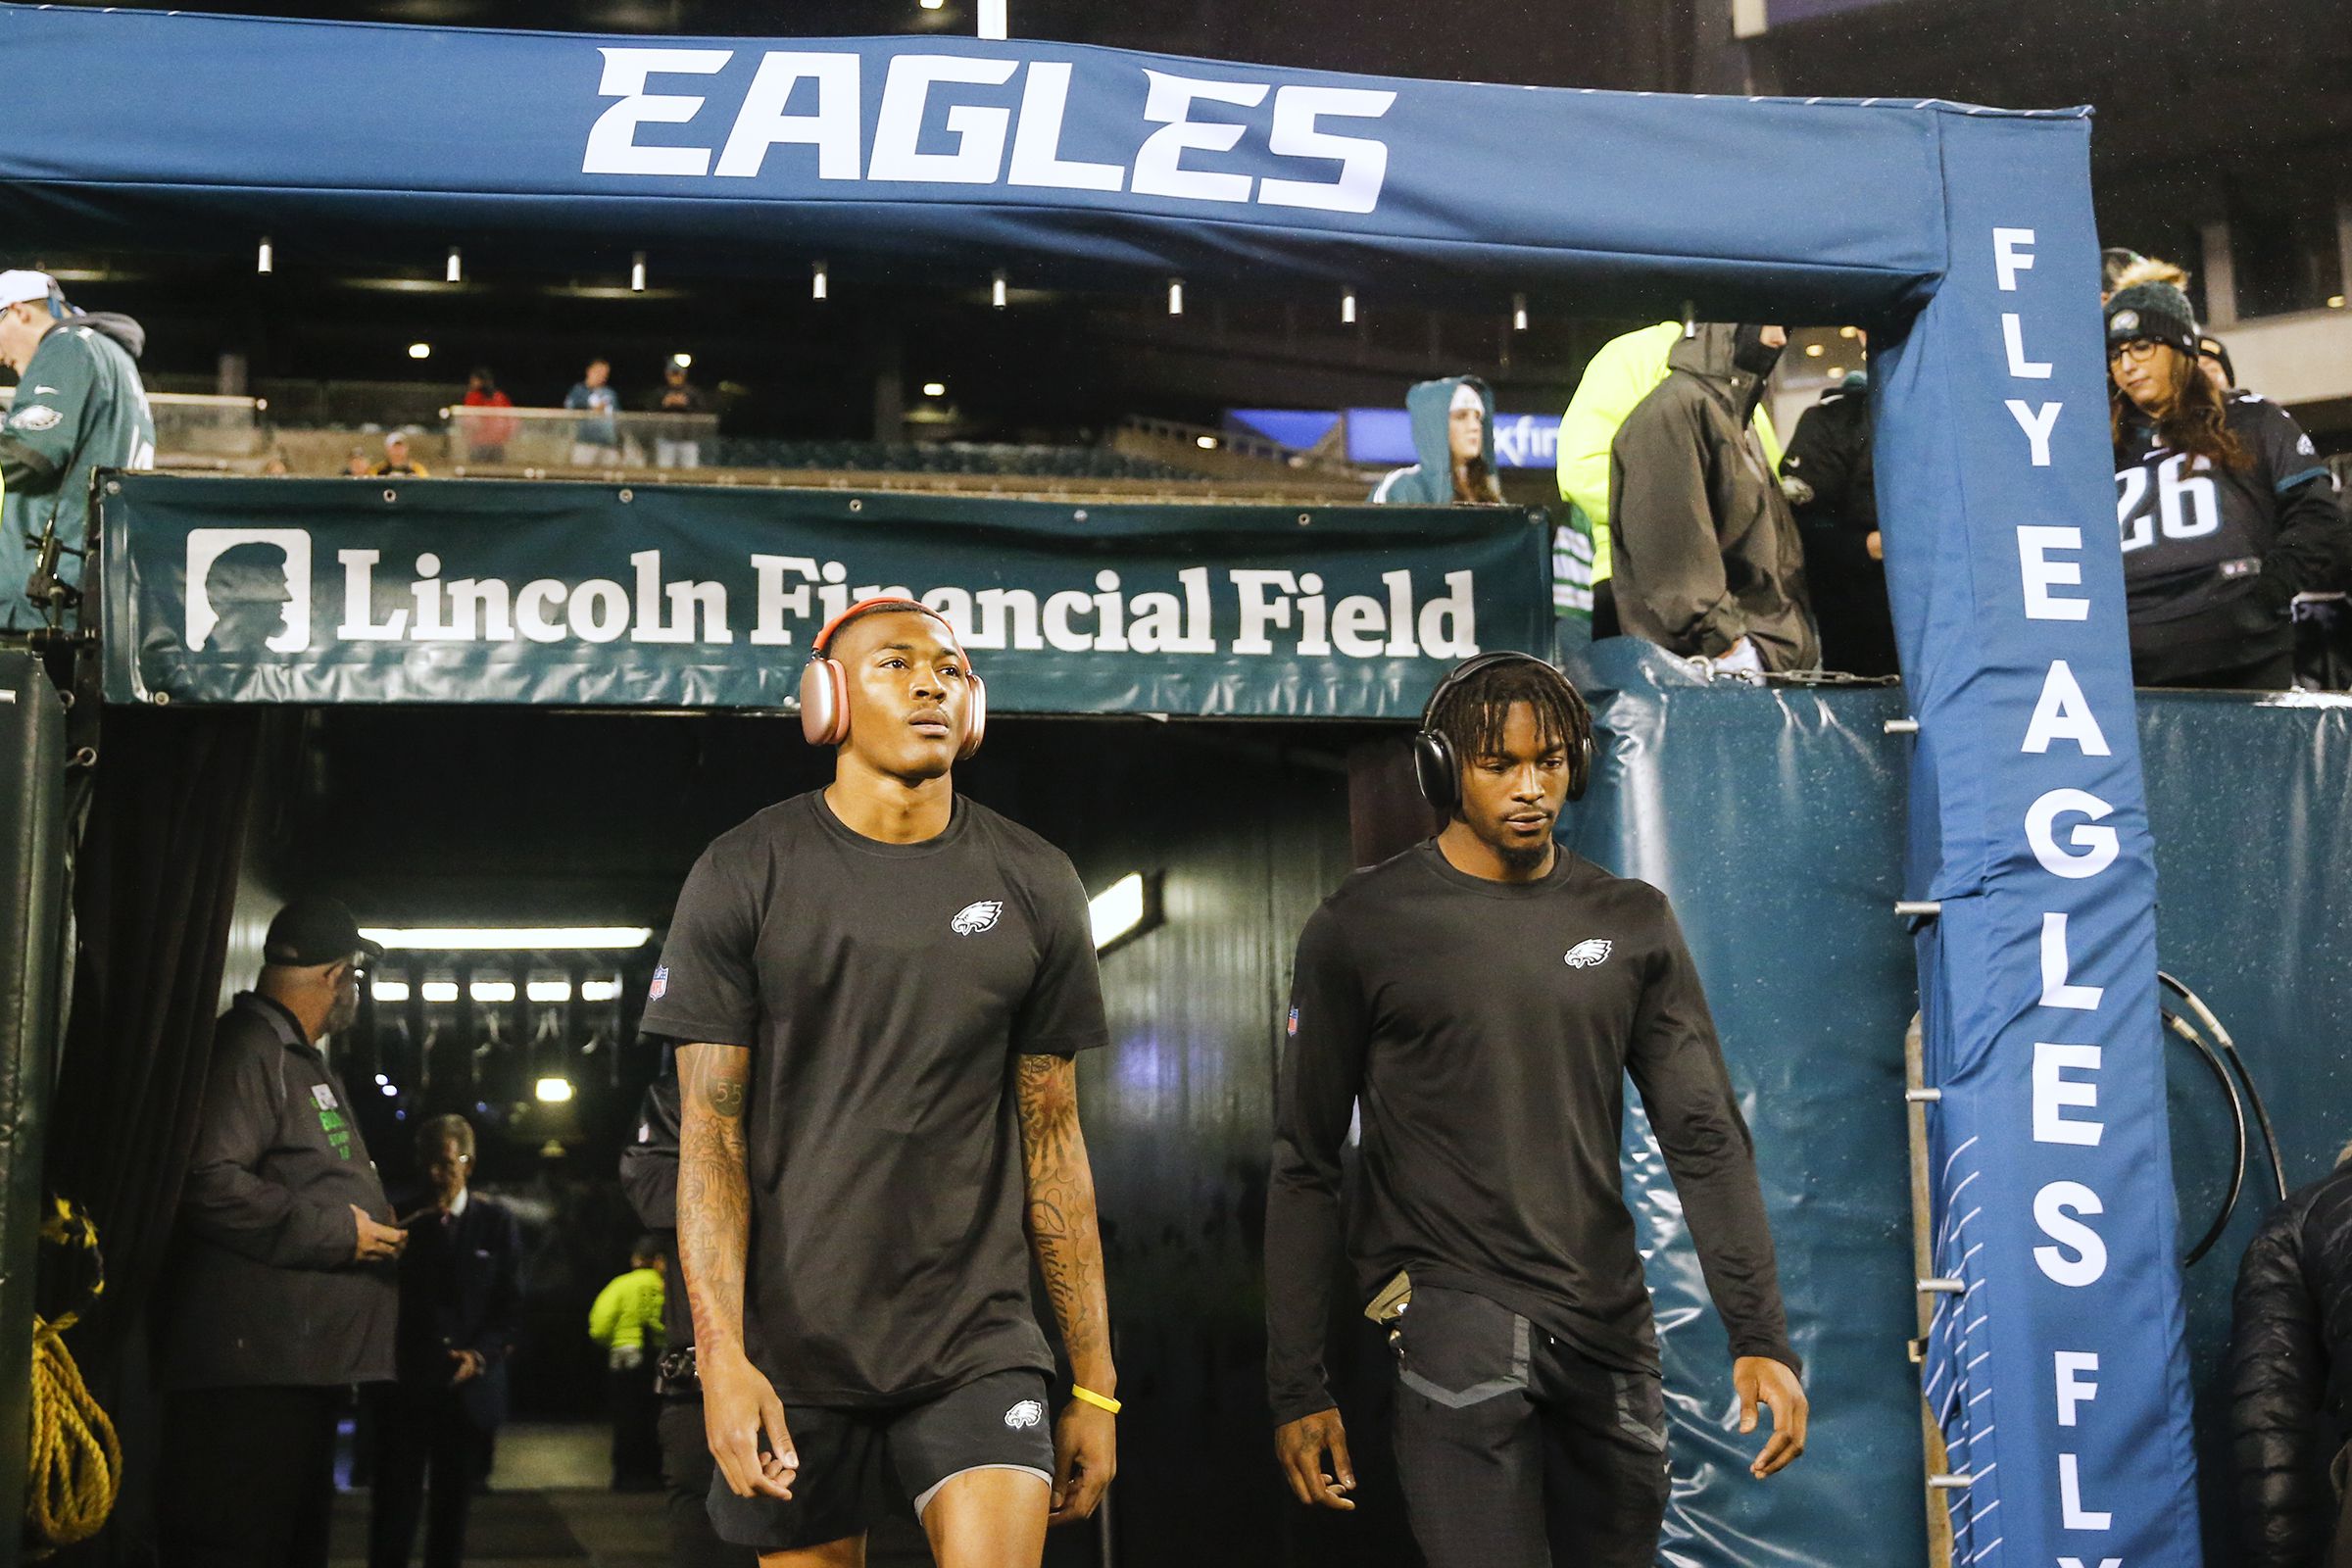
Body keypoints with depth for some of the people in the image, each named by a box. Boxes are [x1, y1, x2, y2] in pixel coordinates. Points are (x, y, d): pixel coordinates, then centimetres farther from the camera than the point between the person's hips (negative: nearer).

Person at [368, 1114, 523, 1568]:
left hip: (468, 1389, 0)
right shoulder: (403, 1225, 7)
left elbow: (511, 1305, 2)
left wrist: (480, 1354, -12)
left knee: (452, 1510, 8)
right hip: (405, 1385, 0)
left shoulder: (496, 1222, 5)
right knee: (393, 1509, -6)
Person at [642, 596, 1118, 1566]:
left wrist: (1095, 1380, 6)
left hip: (977, 1342, 1)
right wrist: (721, 1356, -14)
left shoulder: (1032, 886, 4)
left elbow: (1052, 1136, 7)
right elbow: (710, 1134, -3)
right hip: (794, 1345, -1)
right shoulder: (744, 876, -2)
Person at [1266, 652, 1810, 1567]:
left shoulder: (1632, 923, 10)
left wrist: (1759, 1335, -4)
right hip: (1455, 1313, -4)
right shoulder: (1364, 926, 0)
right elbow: (1306, 1165, 2)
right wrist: (1296, 1387, -1)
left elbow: (1705, 1136, 7)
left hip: (1610, 1326, 4)